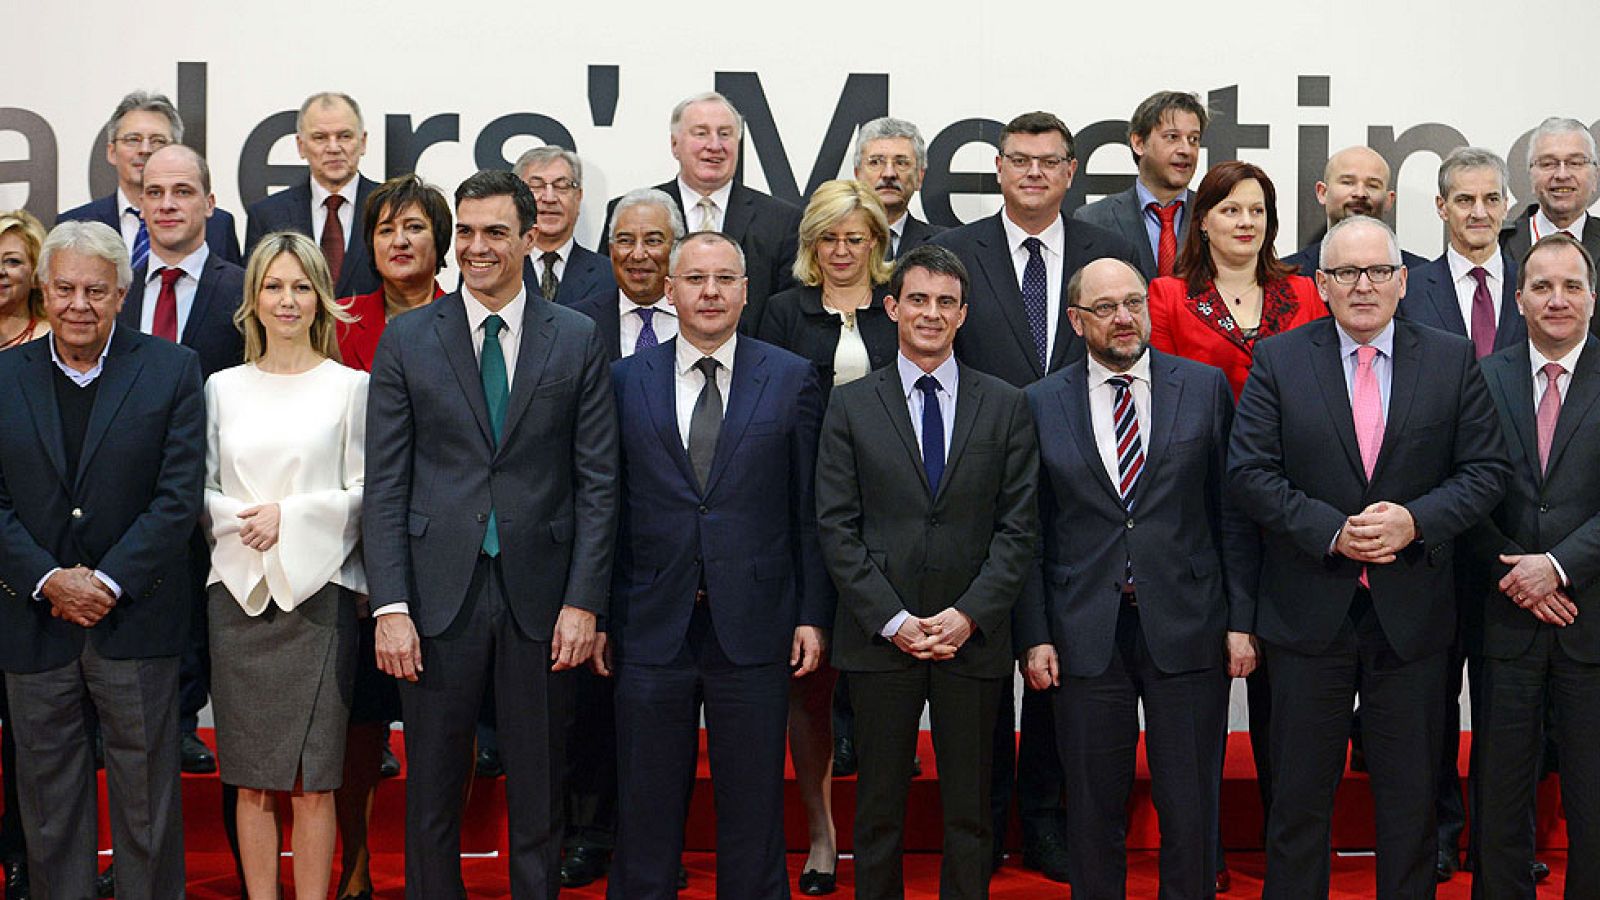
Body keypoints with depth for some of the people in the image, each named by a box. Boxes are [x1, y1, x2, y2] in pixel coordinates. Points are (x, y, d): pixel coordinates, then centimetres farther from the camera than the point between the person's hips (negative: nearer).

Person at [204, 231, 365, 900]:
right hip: (238, 591, 3)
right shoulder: (222, 388, 12)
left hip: (318, 589, -2)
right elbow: (200, 489, 11)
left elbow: (365, 492, 0)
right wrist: (239, 518, -8)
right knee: (251, 779, 5)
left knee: (314, 781, -2)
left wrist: (290, 514, -12)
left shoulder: (350, 387, 3)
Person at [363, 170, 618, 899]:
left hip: (541, 593, 0)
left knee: (537, 796, 10)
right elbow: (385, 483, 1)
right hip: (440, 591, 0)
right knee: (432, 792, 10)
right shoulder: (406, 340, 4)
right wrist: (390, 606, -7)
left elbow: (597, 480, 2)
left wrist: (584, 600, -6)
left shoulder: (577, 339, 4)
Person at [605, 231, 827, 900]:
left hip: (754, 630, 0)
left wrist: (813, 614, -1)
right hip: (652, 626, 1)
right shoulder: (625, 381, 5)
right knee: (645, 813, 10)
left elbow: (810, 510, 4)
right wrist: (600, 615, 2)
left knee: (753, 813, 9)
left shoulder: (792, 380, 4)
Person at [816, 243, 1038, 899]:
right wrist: (893, 620, -9)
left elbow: (1018, 526, 2)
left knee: (970, 811, 8)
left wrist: (970, 615, -9)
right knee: (878, 809, 7)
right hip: (879, 639, 0)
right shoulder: (851, 406, 4)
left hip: (974, 637, 1)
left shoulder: (1005, 407, 6)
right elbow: (837, 527, -1)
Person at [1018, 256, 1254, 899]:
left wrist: (1241, 621, -1)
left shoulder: (1205, 387, 4)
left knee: (1190, 810, 6)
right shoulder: (1041, 404, 5)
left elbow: (1232, 512, 4)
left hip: (1187, 629, 0)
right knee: (1093, 813, 9)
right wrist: (1035, 635, -2)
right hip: (1086, 638, 1)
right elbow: (1031, 532, 5)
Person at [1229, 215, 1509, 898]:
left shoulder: (1453, 361, 4)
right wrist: (1332, 530, -16)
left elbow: (1487, 470, 2)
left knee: (1411, 796, 12)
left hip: (1412, 612, 1)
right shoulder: (1278, 360, 0)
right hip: (1309, 609, -1)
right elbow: (1249, 472, -6)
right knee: (1299, 792, 9)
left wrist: (1415, 520, -15)